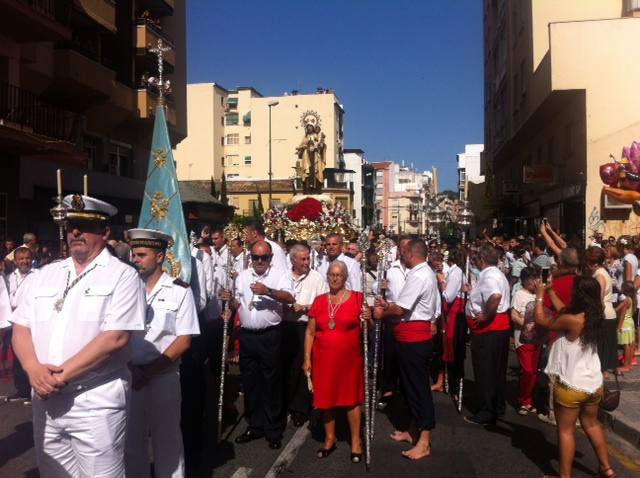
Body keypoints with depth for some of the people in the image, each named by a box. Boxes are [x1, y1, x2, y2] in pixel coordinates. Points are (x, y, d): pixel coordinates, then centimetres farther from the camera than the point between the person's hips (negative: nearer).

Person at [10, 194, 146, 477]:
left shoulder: (122, 276, -7)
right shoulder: (46, 274, 11)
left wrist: (62, 375, -16)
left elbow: (115, 337, -17)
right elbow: (21, 327, 7)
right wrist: (34, 369, -11)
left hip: (96, 403, -5)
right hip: (45, 400, 6)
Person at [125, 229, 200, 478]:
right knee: (131, 437, 14)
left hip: (163, 376, -2)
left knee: (166, 437, 10)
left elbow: (183, 341, -7)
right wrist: (131, 369, -11)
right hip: (129, 374, 3)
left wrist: (149, 371, -11)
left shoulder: (179, 291, -5)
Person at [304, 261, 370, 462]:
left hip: (349, 358, -3)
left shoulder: (357, 298, -2)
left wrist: (368, 319, -21)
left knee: (351, 398, 5)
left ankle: (356, 441, 21)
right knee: (326, 398, 10)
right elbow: (310, 332, 7)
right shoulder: (319, 301, 6)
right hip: (323, 358, 3)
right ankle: (330, 438, 28)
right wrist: (307, 358, 3)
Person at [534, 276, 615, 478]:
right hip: (593, 384, 7)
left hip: (571, 386, -7)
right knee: (591, 424, 25)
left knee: (566, 430, 7)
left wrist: (539, 296, 1)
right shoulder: (595, 318, -2)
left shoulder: (571, 321, -24)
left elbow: (541, 320, -11)